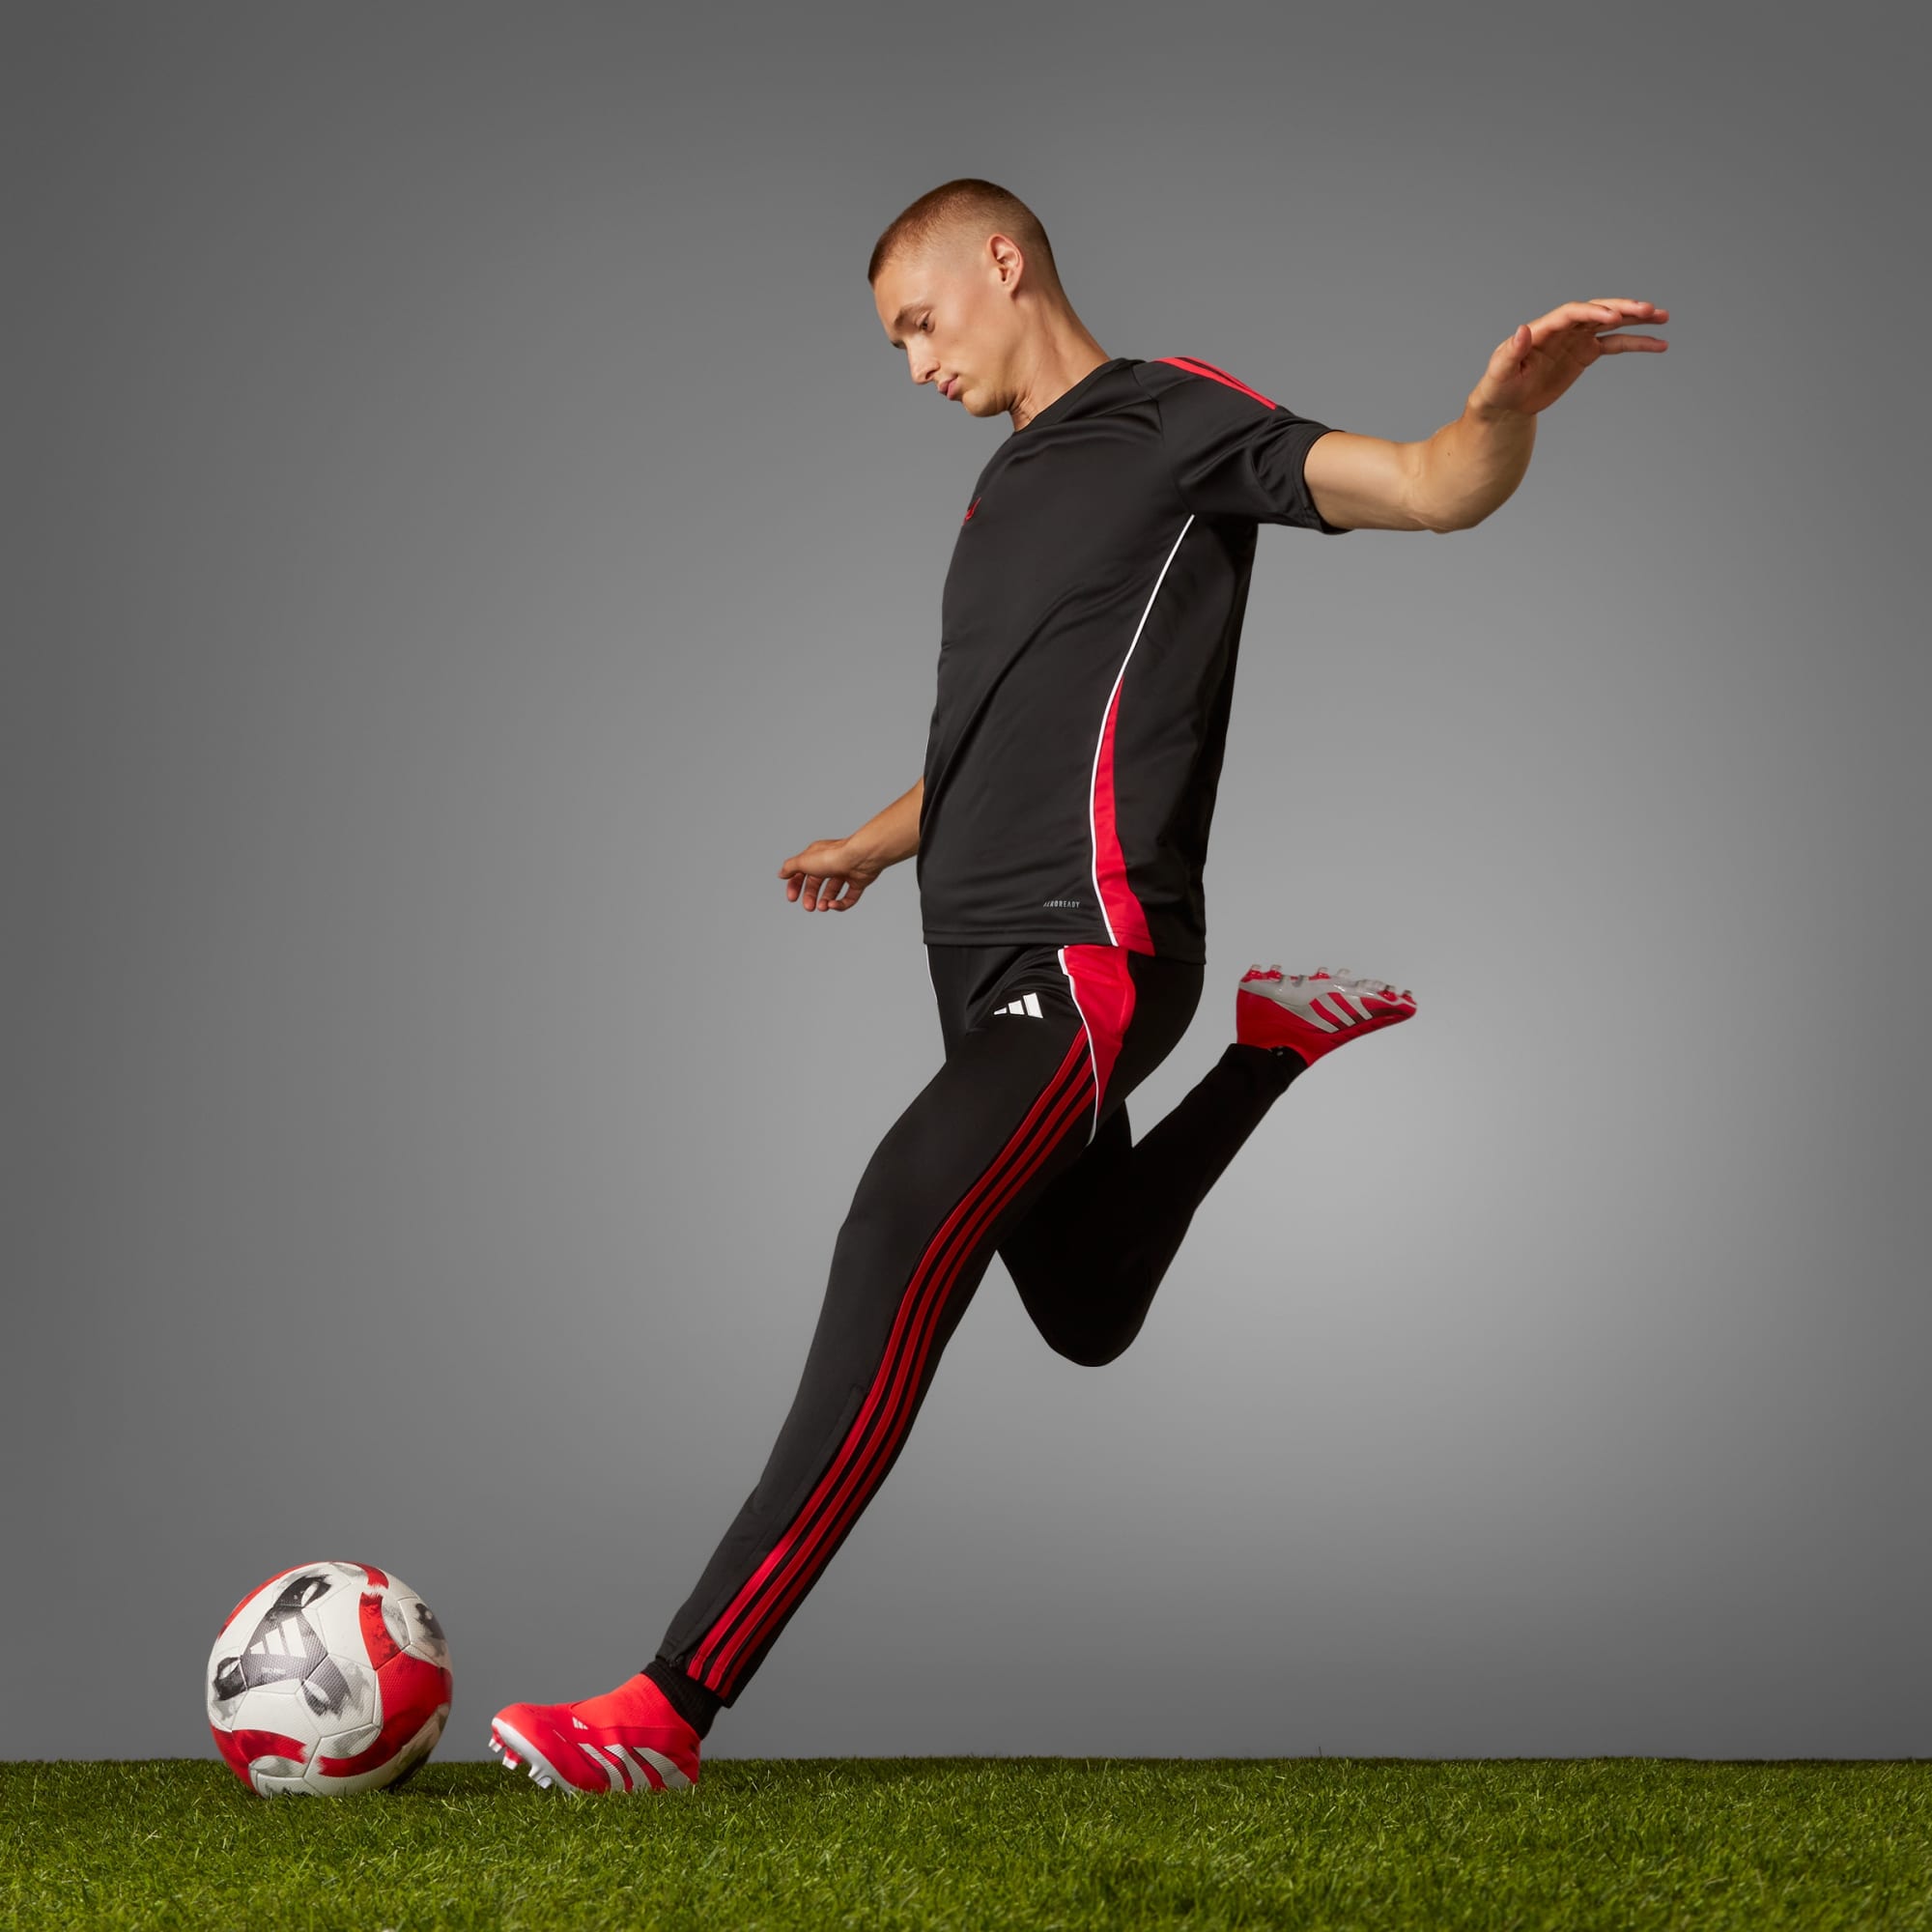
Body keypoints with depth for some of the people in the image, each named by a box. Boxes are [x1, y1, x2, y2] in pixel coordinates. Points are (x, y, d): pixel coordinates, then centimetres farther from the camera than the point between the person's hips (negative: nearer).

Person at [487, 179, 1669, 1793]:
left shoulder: (1173, 420, -2)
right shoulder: (1006, 489, 21)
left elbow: (1426, 489, -14)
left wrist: (1509, 408, -36)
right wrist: (875, 845, 46)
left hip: (1090, 949, -9)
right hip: (988, 962, 9)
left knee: (899, 1242, -28)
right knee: (1088, 1319, 20)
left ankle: (669, 1714, -33)